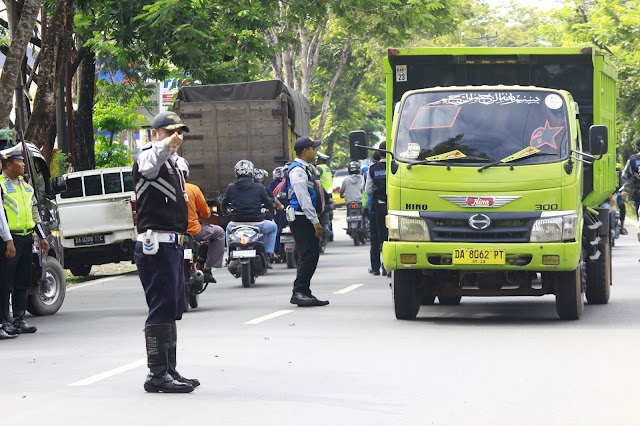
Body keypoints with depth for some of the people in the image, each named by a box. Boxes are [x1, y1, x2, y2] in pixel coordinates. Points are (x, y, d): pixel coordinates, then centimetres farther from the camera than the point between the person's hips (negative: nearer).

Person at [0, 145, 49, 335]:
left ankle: (19, 319, 16)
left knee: (23, 282, 10)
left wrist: (42, 236, 21)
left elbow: (34, 212, 24)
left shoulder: (25, 185, 18)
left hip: (26, 237, 7)